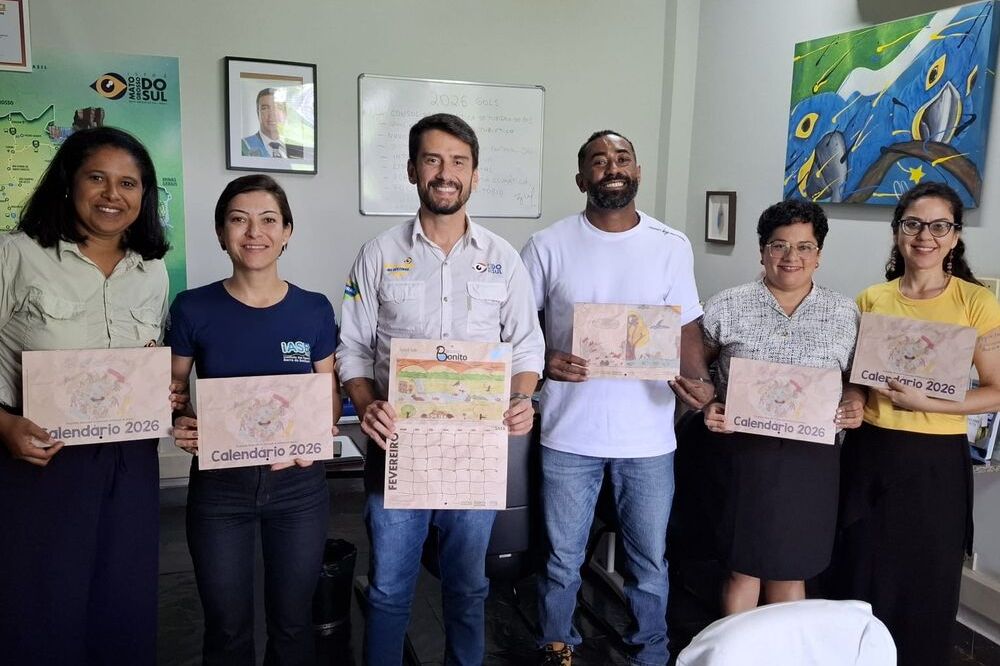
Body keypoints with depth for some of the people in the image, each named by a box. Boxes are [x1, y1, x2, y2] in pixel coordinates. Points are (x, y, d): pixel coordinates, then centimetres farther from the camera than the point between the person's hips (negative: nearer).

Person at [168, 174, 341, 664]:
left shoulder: (314, 310, -4)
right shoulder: (192, 308, -6)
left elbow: (330, 399, 4)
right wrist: (179, 424, -17)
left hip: (298, 483, 1)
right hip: (218, 485, 0)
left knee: (292, 622, 17)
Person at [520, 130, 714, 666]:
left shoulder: (672, 246, 1)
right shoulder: (548, 245, -4)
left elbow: (687, 329, 4)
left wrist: (700, 383, -15)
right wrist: (545, 359, -18)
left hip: (648, 435, 1)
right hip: (569, 433, -1)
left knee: (650, 561, 16)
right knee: (562, 560, 15)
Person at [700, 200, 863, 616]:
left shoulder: (845, 314, 4)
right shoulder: (726, 307, -1)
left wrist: (856, 402, -9)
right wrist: (706, 406, -11)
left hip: (810, 455, 1)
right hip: (741, 450, -1)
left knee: (791, 568, 14)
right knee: (742, 566, 10)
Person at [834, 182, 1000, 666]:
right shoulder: (871, 300, 4)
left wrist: (925, 403, -19)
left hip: (936, 461, -2)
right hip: (870, 453, 3)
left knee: (927, 585, 11)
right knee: (863, 578, 13)